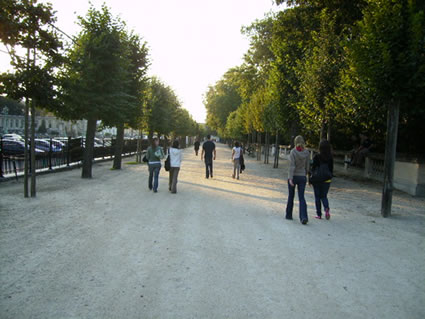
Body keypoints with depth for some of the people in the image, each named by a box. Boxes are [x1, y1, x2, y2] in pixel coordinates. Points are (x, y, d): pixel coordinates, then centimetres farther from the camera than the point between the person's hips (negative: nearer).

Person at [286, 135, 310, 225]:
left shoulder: (293, 152, -11)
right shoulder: (307, 152, 0)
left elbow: (292, 166, -18)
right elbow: (307, 166, 6)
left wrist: (290, 178, -20)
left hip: (293, 176, -2)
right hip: (302, 177, 2)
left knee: (291, 196, 14)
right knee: (301, 197, 2)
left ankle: (289, 215, 26)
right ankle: (304, 217, -15)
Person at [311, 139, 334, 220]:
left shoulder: (317, 157, -12)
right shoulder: (330, 157, -2)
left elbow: (313, 168, -10)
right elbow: (331, 169, 3)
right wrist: (330, 177, 16)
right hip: (327, 180, 3)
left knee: (317, 197, 10)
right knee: (324, 196, 17)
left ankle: (319, 214, 12)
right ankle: (326, 208, -10)